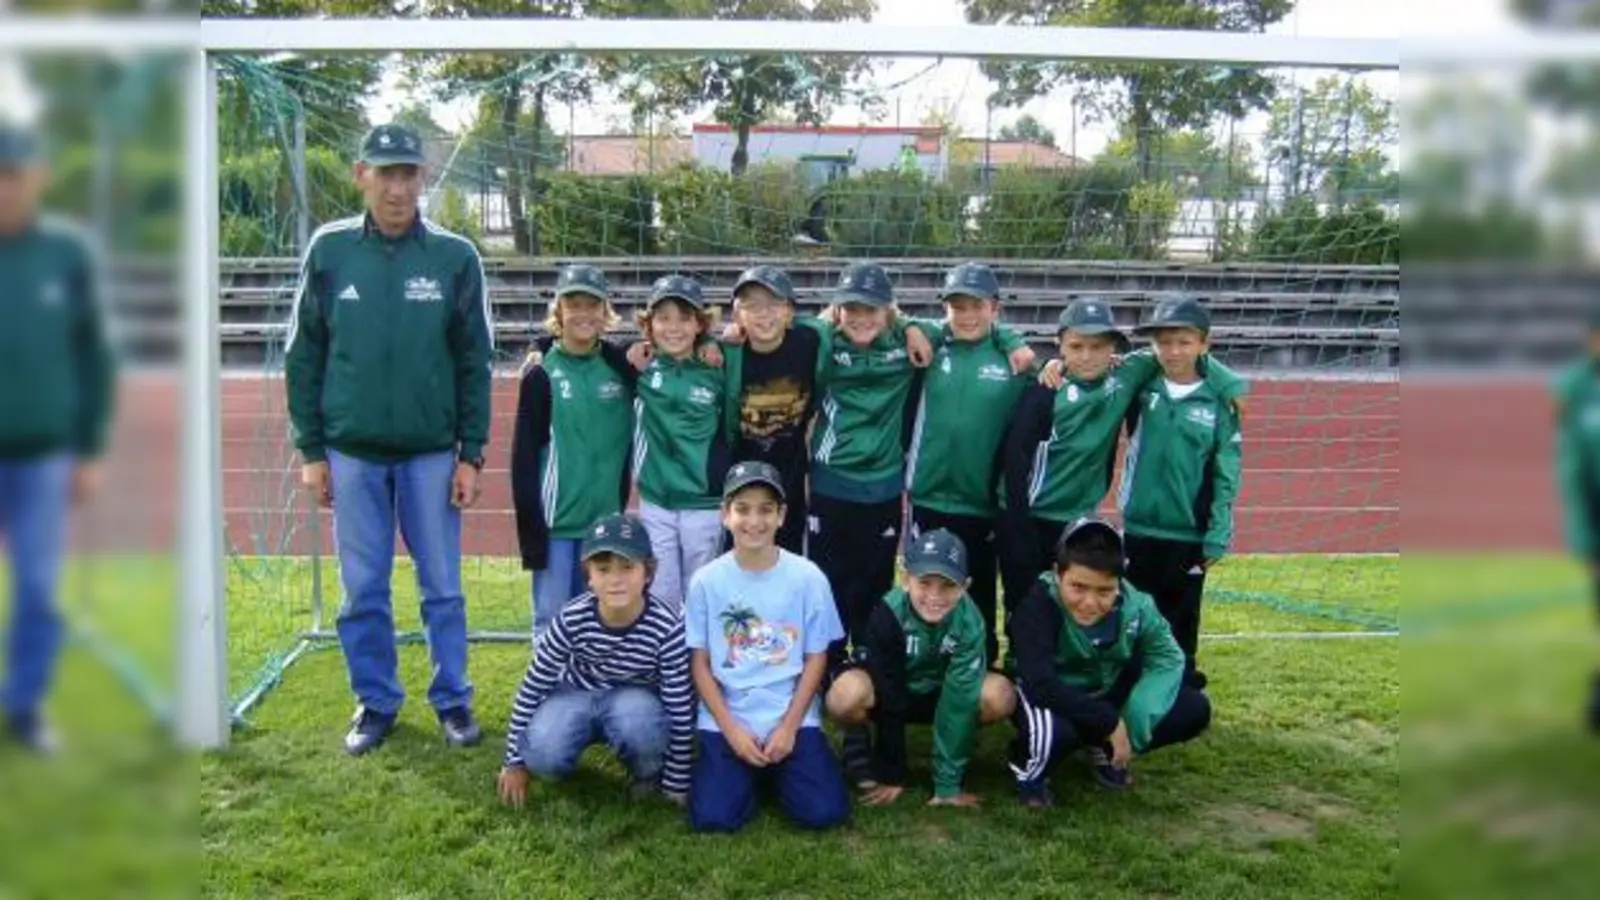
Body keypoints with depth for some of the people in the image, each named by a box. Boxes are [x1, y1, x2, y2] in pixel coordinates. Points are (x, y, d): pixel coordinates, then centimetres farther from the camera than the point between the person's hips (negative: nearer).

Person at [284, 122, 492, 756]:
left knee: (443, 588, 7)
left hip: (431, 453, -1)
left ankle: (453, 701, 21)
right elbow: (304, 357, 4)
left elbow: (474, 363, 1)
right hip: (352, 453, 1)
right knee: (363, 592, 9)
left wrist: (471, 455, -2)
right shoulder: (329, 251, 0)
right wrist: (310, 449, 2)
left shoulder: (455, 258, -2)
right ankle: (376, 704, 23)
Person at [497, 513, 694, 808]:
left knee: (638, 726, -37)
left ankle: (648, 774, -2)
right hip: (577, 695, 1)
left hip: (635, 699, -1)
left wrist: (677, 783, -12)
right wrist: (515, 761, -4)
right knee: (542, 757, -28)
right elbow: (533, 686, -11)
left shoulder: (667, 626, -27)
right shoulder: (573, 619, -24)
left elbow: (680, 706, -18)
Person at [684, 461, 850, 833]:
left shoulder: (807, 577, -4)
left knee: (824, 812, -15)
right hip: (726, 721, 0)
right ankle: (748, 772, 16)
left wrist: (788, 727, -8)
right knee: (712, 817, -17)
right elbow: (699, 663, -1)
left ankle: (778, 769, 17)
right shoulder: (706, 581, -4)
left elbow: (816, 658, -1)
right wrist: (731, 730, -9)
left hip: (793, 718, 0)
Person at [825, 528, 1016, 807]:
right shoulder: (888, 614, -31)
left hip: (938, 692, 2)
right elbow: (891, 699, -26)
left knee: (1000, 696, -27)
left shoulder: (969, 621, -26)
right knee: (846, 695, -37)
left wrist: (948, 783, -27)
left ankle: (954, 747, 3)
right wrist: (892, 776, -19)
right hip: (888, 690, -2)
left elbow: (960, 699, -27)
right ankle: (857, 743, -3)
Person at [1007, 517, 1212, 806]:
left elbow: (1166, 658, -13)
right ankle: (1029, 770, -2)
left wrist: (1137, 717, -31)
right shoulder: (1040, 603, -31)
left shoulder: (1134, 605, -18)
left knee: (1194, 709, -10)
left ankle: (1103, 749, 12)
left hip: (1108, 695, 5)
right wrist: (1110, 722, -34)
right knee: (1053, 728, -39)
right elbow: (1039, 685, -37)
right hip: (1054, 701, -5)